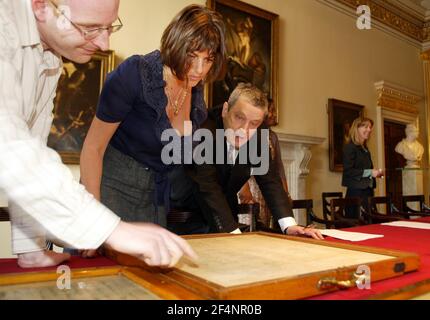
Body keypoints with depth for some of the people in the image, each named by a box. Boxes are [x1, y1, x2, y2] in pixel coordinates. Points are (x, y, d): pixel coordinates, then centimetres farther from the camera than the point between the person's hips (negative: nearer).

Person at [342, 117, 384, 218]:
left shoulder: (365, 148, 17)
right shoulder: (350, 147, -9)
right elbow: (348, 171, -17)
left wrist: (376, 173, 10)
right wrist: (369, 172, -19)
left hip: (368, 190, 9)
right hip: (356, 192, -9)